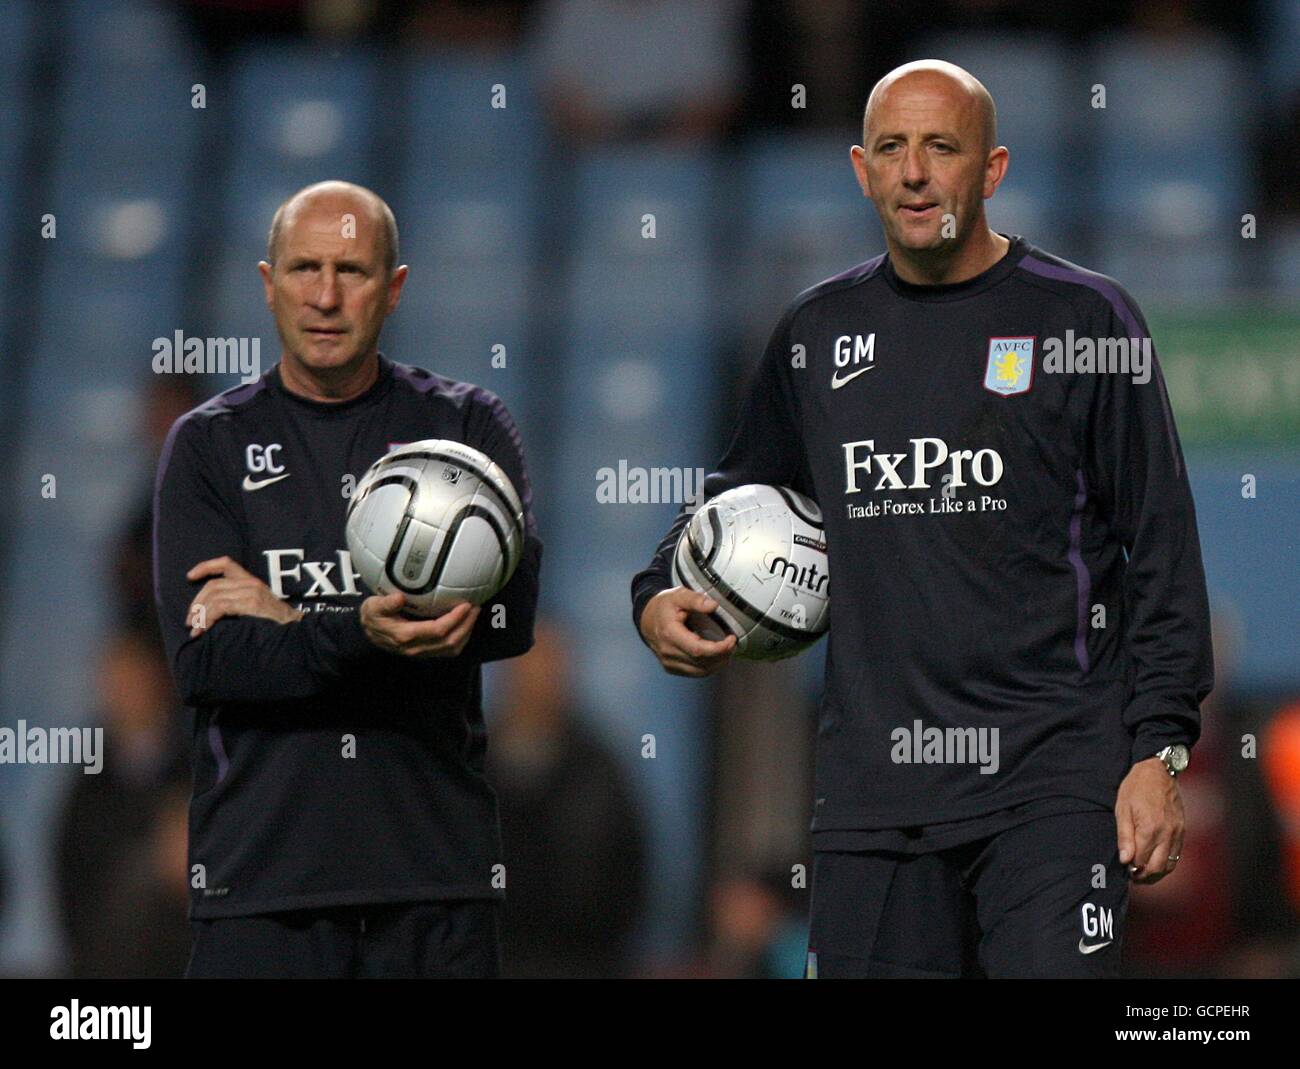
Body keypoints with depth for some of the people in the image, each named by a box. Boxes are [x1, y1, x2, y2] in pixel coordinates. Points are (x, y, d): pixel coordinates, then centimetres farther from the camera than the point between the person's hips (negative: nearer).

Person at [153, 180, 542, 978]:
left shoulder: (465, 425, 9)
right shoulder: (210, 446, 8)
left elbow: (510, 611, -7)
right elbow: (202, 659, -5)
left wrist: (288, 616, -10)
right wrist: (358, 632, -24)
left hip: (435, 854, 1)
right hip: (261, 867, -1)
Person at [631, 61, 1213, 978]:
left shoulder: (1082, 317, 2)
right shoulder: (818, 332, 13)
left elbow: (1161, 550, 1)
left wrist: (1159, 752, -5)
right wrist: (661, 599, 8)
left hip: (1049, 772, -4)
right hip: (872, 782, 4)